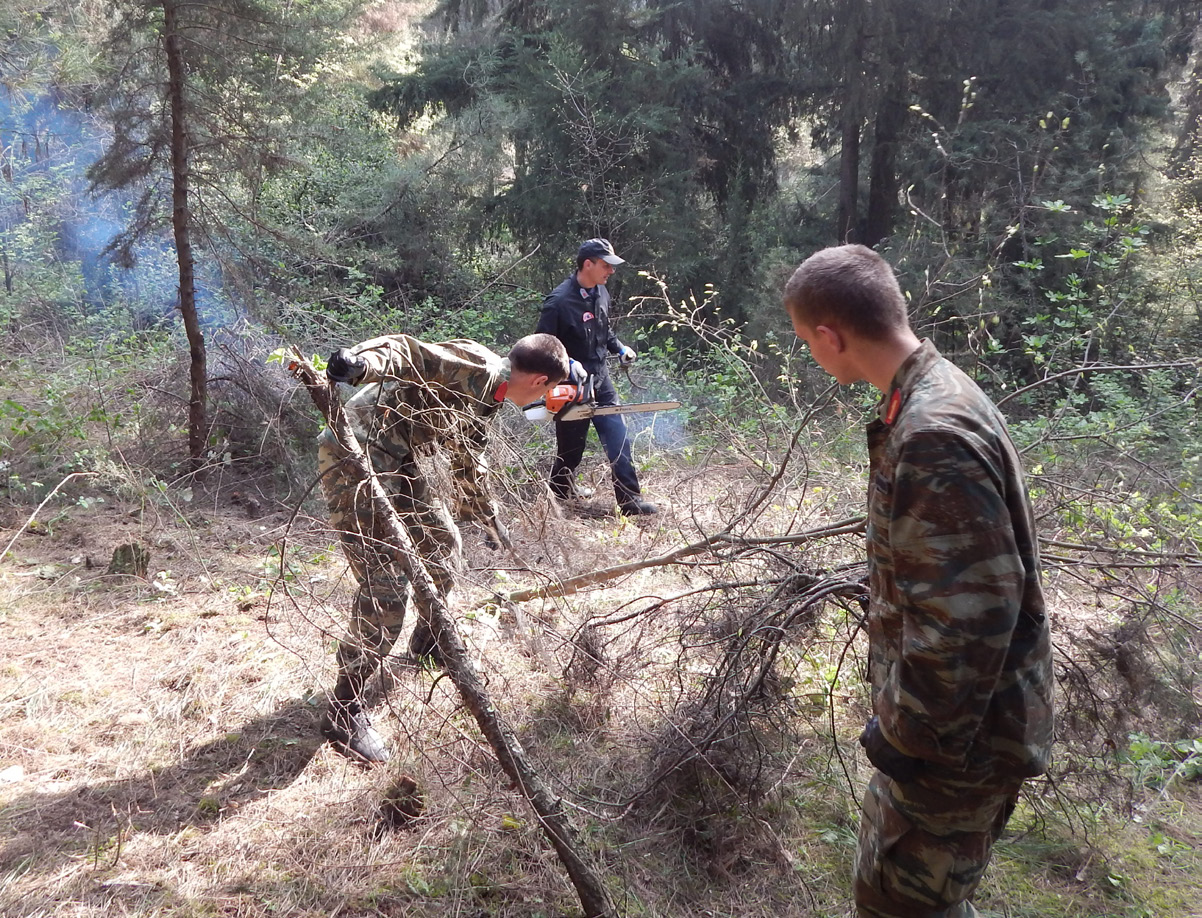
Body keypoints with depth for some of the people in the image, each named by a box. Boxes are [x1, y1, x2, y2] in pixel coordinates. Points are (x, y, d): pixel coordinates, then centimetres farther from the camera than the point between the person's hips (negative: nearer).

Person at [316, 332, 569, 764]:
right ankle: (344, 711, -1)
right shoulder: (477, 366, -11)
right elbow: (408, 353, -25)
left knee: (442, 545, 24)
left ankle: (428, 642, 47)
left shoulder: (486, 398, 20)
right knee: (386, 586, -14)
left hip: (395, 461, 11)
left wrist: (488, 518, 49)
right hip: (355, 455, -11)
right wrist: (361, 361, -46)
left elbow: (467, 461, 35)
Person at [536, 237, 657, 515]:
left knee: (617, 436, 1)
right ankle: (560, 488, 36)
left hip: (600, 378, 7)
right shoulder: (559, 302, -21)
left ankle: (629, 498, 6)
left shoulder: (600, 293, 2)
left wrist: (620, 349, 7)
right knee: (572, 444, 9)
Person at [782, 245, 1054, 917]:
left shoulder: (933, 435, -30)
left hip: (951, 735, -9)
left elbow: (973, 613, -30)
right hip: (956, 711, 10)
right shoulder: (938, 392, 3)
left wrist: (914, 736, -19)